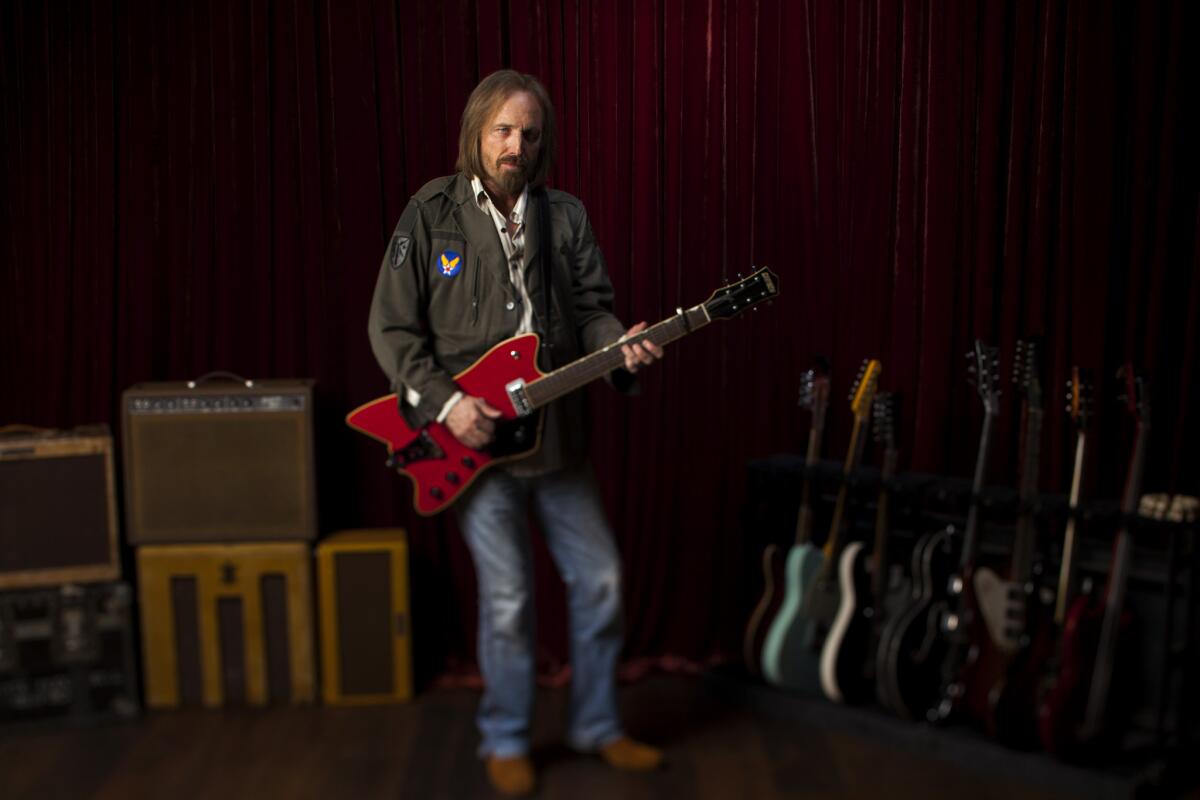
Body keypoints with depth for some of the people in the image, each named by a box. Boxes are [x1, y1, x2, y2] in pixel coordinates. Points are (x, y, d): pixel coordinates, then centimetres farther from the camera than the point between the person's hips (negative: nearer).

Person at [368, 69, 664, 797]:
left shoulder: (566, 216, 7)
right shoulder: (430, 216, -3)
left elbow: (590, 306, 7)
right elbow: (392, 329, -3)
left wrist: (622, 346, -16)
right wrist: (443, 402, -14)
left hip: (558, 435, 4)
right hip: (474, 439, -4)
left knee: (600, 580, 9)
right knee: (509, 600, 1)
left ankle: (597, 725, 29)